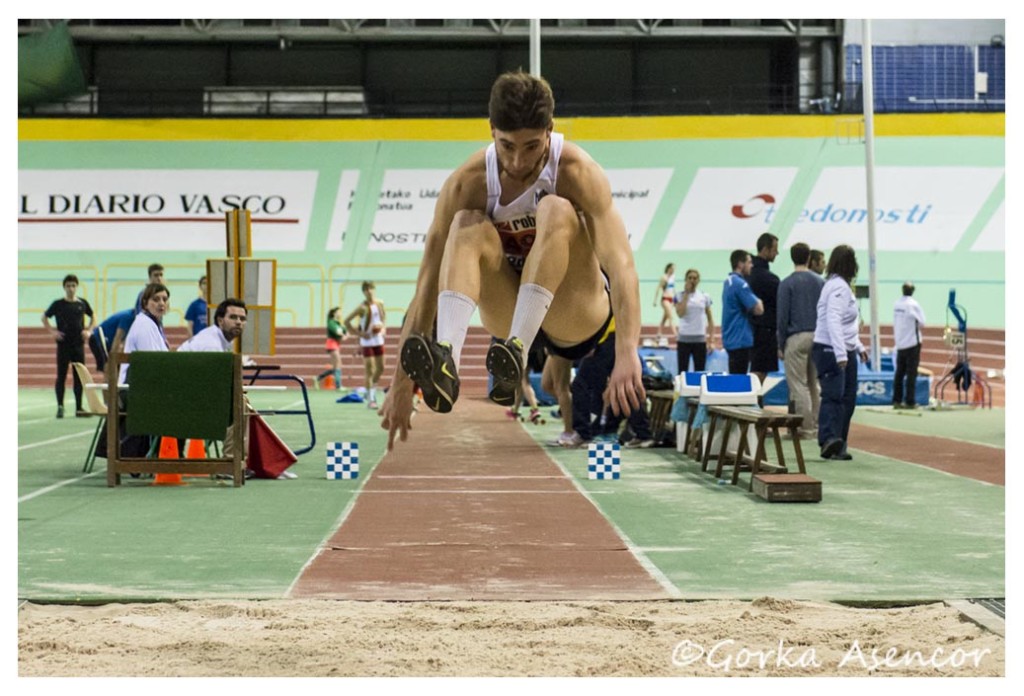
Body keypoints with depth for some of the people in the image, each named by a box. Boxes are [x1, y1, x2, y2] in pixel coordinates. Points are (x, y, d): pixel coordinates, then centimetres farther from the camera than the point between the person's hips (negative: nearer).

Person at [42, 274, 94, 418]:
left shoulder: (82, 303, 4)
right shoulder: (58, 304, -3)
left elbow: (92, 317, 19)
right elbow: (45, 318, 7)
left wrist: (89, 330, 4)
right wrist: (52, 331, -5)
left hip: (79, 344, 2)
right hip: (63, 345, -2)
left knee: (79, 376, 5)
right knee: (61, 375, -1)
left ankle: (79, 408, 11)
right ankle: (60, 407, 4)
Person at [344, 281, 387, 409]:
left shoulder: (380, 304, 3)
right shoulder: (363, 307, -14)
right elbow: (346, 321, -13)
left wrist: (382, 328, 0)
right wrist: (359, 333, -15)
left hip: (379, 340, 6)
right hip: (367, 341, -6)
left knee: (381, 368, 11)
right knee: (370, 371, -6)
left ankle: (371, 390, 32)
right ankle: (371, 399, -1)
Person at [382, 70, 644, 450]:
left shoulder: (576, 171, -20)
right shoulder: (468, 182, -14)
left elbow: (621, 264, -30)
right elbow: (427, 283, -15)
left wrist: (627, 354, -45)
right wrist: (402, 383, -19)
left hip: (578, 317, -2)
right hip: (511, 314, 2)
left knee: (556, 210, -29)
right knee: (468, 226, -25)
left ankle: (517, 350, -42)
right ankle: (445, 358, -47)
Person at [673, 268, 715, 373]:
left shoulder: (705, 297, 5)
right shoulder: (680, 296, 1)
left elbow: (710, 319, 8)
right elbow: (680, 313, -15)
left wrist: (711, 339, 1)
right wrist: (686, 294, -11)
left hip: (700, 340, 1)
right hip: (684, 339, -1)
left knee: (700, 371, 3)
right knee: (682, 372, 0)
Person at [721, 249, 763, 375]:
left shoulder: (728, 281, 13)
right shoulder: (740, 284, -17)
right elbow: (758, 309, -21)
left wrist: (755, 300, 5)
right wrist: (759, 301, 0)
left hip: (731, 338, 10)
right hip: (740, 340, -9)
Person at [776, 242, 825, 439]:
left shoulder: (787, 283, -6)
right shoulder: (821, 282, 7)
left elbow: (782, 317, -6)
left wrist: (781, 345, 1)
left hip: (796, 338, -5)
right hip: (817, 337, 5)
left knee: (799, 385, -1)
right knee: (815, 385, 12)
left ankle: (807, 428, -3)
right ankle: (816, 426, 14)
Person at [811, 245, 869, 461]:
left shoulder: (841, 286, 19)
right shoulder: (838, 286, -14)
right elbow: (833, 321, -24)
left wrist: (858, 346, 24)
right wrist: (841, 353, -29)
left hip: (845, 351, 10)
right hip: (830, 351, -10)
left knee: (847, 399, 9)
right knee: (833, 395, -20)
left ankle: (837, 446, 11)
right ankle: (829, 439, -31)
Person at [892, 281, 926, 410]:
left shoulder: (897, 304, 3)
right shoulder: (913, 304, -13)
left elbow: (895, 323, 8)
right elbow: (921, 322, -8)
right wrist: (915, 325, 10)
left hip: (900, 343, 5)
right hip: (912, 342, -5)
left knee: (899, 372, 10)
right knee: (911, 373, -2)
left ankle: (897, 400, 10)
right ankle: (910, 401, -3)